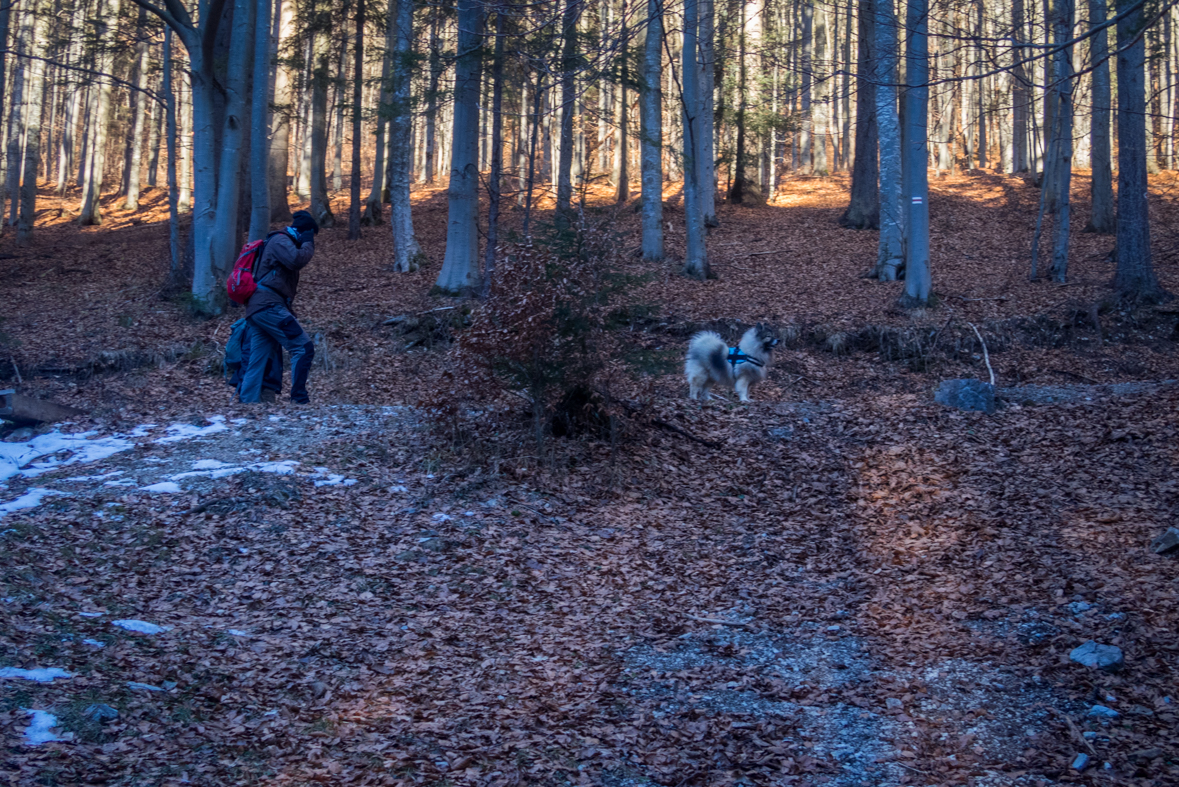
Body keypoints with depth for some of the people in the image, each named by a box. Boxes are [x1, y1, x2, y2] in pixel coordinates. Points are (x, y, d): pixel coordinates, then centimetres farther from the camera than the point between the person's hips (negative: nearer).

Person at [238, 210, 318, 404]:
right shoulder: (281, 240, -3)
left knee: (256, 365, 5)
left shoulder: (282, 242, 29)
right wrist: (307, 245, -3)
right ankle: (299, 398, -15)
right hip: (268, 306, -10)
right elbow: (297, 260, -21)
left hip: (256, 309, 10)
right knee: (304, 347, -13)